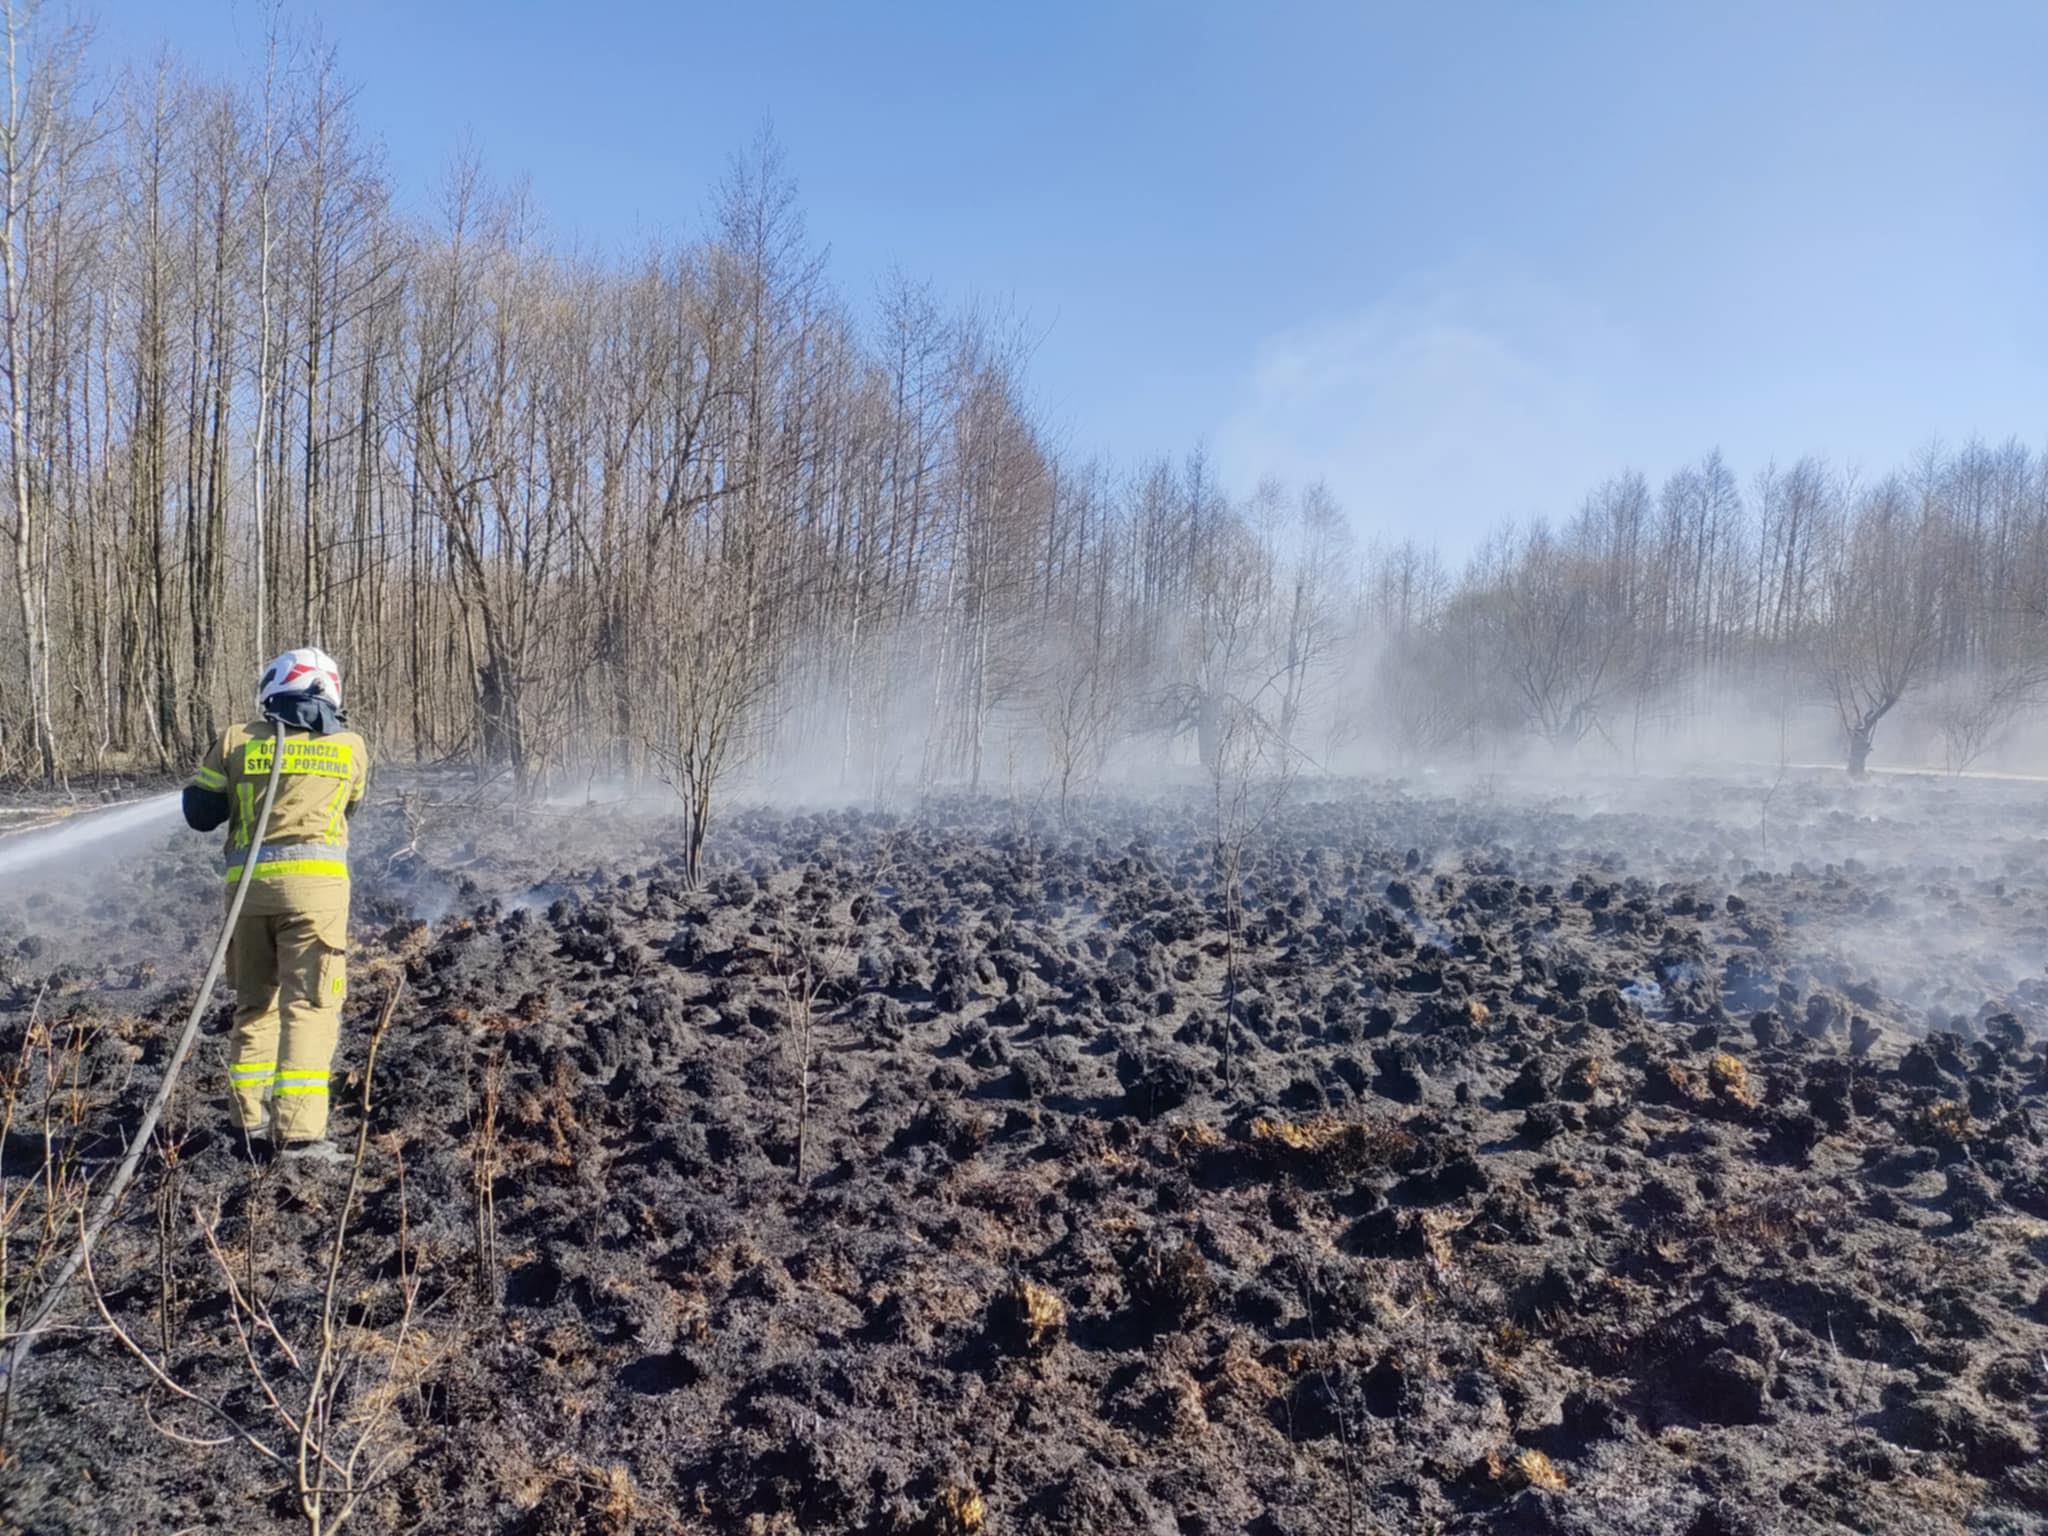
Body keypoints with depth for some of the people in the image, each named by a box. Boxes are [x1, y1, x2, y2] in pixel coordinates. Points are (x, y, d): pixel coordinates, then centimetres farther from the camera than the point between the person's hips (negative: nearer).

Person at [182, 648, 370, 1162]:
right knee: (308, 1006, -2)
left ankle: (255, 1124, 21)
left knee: (254, 1003, 17)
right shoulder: (351, 747, 6)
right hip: (313, 881, -2)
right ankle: (299, 1132, -10)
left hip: (247, 883, 2)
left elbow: (199, 814, 10)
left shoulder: (238, 741, 6)